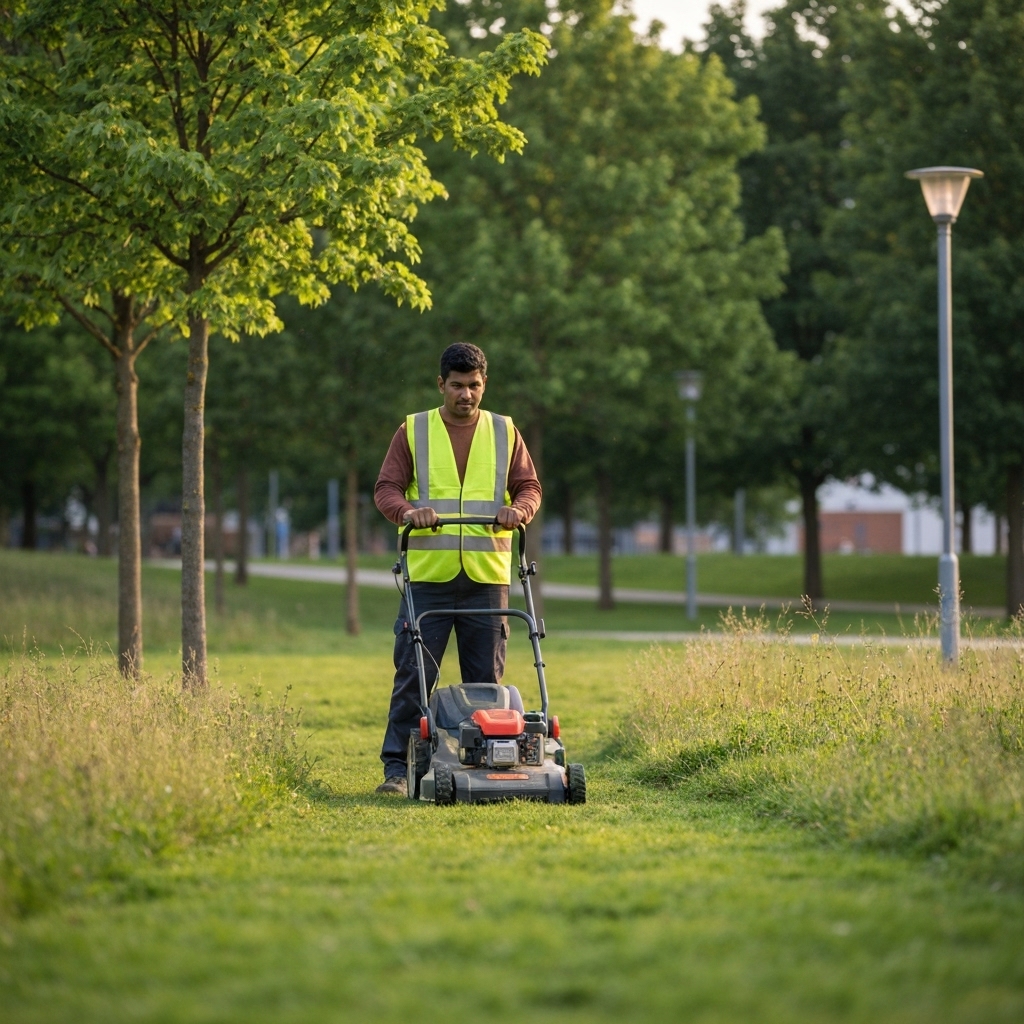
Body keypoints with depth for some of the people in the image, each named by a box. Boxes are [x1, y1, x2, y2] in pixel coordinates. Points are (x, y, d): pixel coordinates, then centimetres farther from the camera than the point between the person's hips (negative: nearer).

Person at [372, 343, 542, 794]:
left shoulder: (504, 432, 12)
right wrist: (408, 510, -19)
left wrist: (519, 509, -14)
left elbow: (529, 486, 9)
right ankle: (397, 768, -2)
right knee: (413, 674, -5)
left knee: (486, 679, 4)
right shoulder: (413, 431, 7)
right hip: (427, 575, -2)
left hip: (487, 576, 2)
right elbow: (386, 488, 2)